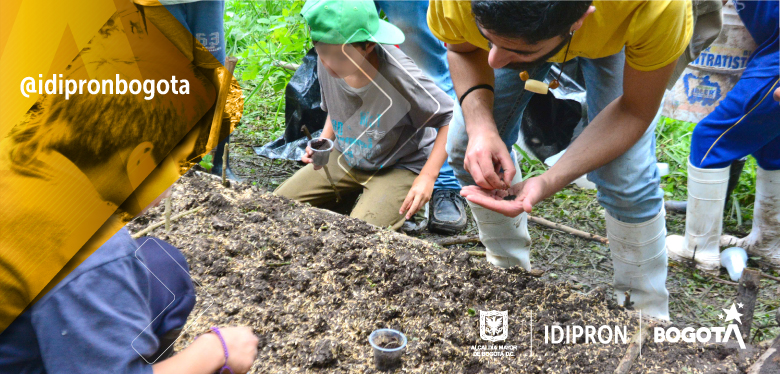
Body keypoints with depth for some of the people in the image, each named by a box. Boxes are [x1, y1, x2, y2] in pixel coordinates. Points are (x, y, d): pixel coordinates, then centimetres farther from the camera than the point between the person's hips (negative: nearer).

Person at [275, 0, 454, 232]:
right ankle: (348, 198, 17)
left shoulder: (399, 76, -32)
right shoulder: (327, 65, -14)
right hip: (345, 157, 6)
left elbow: (451, 117, -22)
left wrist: (428, 176, -27)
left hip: (400, 167, -6)